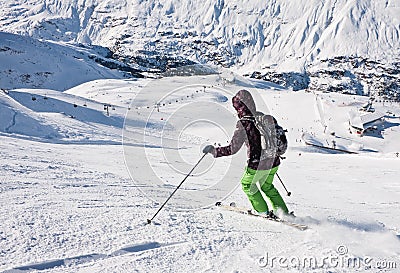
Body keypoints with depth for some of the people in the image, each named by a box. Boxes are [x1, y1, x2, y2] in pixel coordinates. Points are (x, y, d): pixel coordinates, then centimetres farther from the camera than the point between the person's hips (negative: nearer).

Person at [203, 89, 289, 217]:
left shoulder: (243, 123, -17)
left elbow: (232, 149, -19)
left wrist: (213, 150, -7)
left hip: (257, 164, -6)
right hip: (273, 162, 6)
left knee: (247, 184, 22)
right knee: (267, 185, 31)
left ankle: (263, 211, 24)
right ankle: (282, 211, 31)